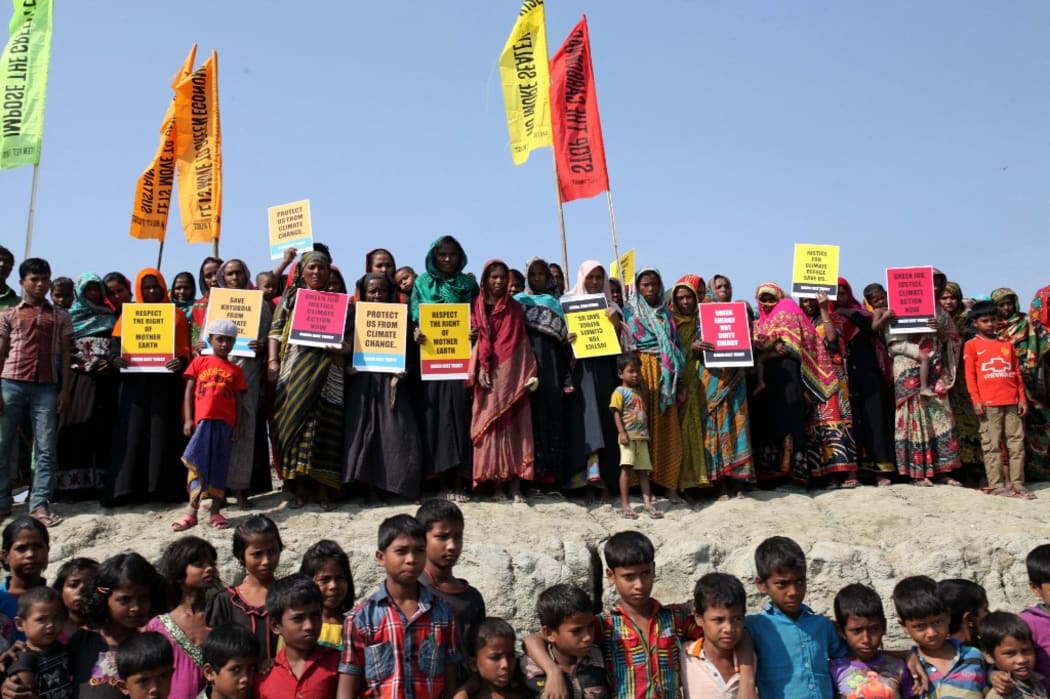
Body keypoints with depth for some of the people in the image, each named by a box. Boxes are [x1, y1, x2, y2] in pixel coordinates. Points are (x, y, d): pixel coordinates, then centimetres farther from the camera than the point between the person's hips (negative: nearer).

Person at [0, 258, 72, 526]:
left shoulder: (61, 316, 13)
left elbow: (66, 355, 10)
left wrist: (65, 390, 2)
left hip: (46, 387, 0)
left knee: (46, 448, -2)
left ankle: (40, 504, 0)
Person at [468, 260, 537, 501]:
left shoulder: (515, 308, 12)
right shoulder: (478, 307, 8)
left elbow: (522, 342, 8)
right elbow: (477, 340, 1)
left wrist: (529, 373, -2)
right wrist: (481, 369, -11)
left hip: (512, 374, 1)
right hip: (489, 375, -1)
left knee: (514, 427, -3)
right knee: (491, 426, -3)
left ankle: (515, 484, -5)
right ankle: (496, 483, 0)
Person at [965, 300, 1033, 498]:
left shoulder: (1007, 345, 17)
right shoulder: (972, 346, 4)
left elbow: (1017, 373, 16)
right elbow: (970, 375, -1)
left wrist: (1022, 398, 9)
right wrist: (976, 400, -9)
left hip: (1011, 402, 4)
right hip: (988, 403, -4)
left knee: (1017, 443, 4)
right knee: (992, 444, -3)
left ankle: (1017, 484, 8)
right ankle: (995, 485, -1)